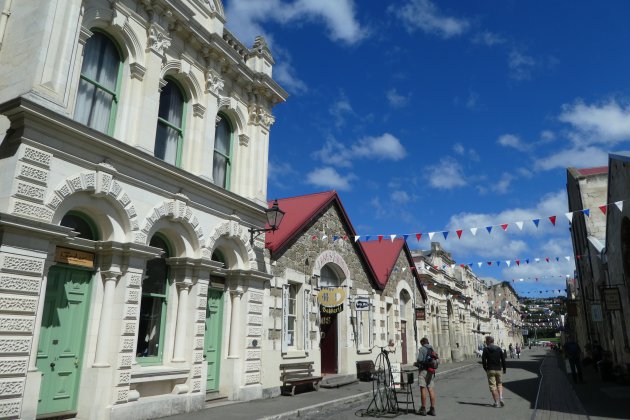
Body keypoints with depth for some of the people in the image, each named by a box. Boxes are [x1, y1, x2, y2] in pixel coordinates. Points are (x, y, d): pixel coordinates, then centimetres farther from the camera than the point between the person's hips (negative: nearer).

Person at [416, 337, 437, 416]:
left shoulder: (422, 349, -6)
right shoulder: (432, 349, 14)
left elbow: (420, 359, -15)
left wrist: (417, 363, 4)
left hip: (423, 370, -6)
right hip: (431, 371, 6)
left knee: (423, 389, -2)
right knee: (431, 389, 7)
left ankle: (423, 409, 1)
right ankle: (432, 409, 8)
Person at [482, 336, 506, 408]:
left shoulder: (486, 349, -4)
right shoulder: (499, 349, 4)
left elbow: (483, 360, -8)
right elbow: (503, 359, 3)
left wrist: (485, 368, 4)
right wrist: (504, 368, 11)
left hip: (490, 370, -3)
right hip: (498, 369, 3)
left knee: (493, 386, 2)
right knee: (499, 384, 18)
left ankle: (497, 402, 0)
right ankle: (501, 398, -2)